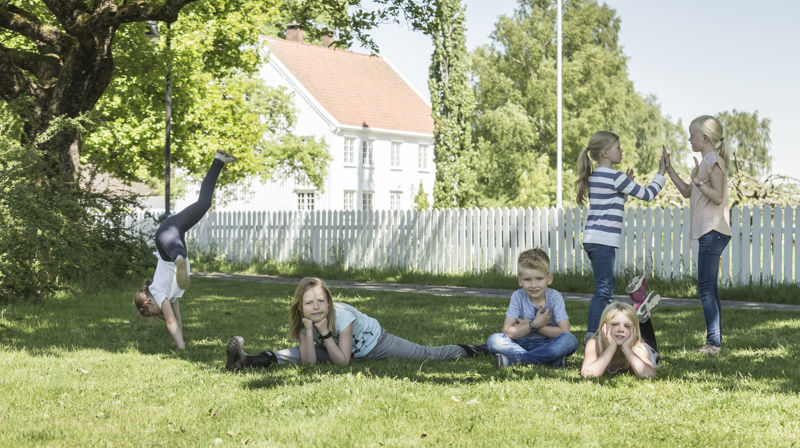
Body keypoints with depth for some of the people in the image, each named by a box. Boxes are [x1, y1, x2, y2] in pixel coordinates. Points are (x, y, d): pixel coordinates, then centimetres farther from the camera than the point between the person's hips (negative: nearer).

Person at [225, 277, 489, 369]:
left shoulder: (342, 316, -38)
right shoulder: (302, 322, -24)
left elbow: (342, 361, -35)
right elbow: (308, 361, -30)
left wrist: (325, 334, -44)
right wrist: (309, 333, -41)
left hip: (373, 341, -4)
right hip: (337, 348, 4)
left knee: (426, 354, 2)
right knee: (295, 354, -17)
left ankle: (469, 350, 24)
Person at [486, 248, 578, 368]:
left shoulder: (555, 297, -8)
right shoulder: (518, 297, -6)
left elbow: (564, 332, -18)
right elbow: (508, 332, -13)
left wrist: (528, 325, -16)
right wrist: (535, 324, -21)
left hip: (548, 345, -1)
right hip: (522, 344, 1)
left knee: (570, 340, -31)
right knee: (494, 340, -26)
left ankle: (512, 360, -27)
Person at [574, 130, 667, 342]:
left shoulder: (594, 176, 15)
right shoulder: (614, 177, -11)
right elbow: (647, 194, -4)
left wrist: (626, 184, 20)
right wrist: (661, 173, 8)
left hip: (593, 239, 9)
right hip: (603, 241, -9)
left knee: (607, 289, 15)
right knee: (603, 291, -8)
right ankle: (591, 338, -10)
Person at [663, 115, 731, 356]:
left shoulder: (714, 160, -11)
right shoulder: (707, 161, 20)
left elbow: (717, 197, -20)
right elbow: (687, 192, 24)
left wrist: (698, 180, -29)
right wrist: (668, 167, 22)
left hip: (713, 232, -10)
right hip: (710, 232, 10)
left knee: (705, 288, -11)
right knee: (710, 289, 11)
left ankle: (713, 342, -11)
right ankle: (715, 342, 13)